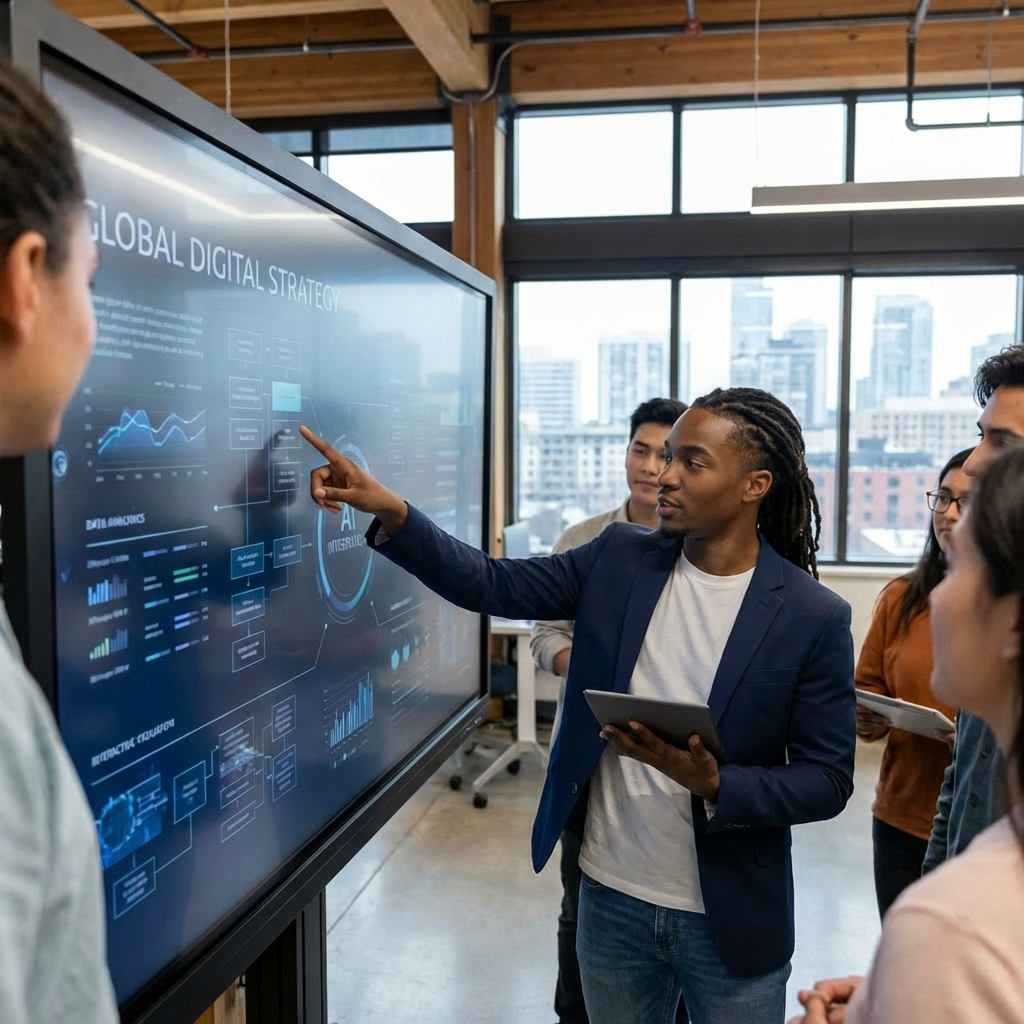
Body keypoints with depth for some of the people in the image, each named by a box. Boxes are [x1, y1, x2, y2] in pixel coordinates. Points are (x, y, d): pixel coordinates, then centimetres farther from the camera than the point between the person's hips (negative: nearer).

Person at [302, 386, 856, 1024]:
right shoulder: (619, 559, -4)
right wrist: (391, 513, -19)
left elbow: (828, 781, -10)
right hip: (612, 900, 3)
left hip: (731, 920, -2)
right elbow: (492, 585, -6)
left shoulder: (815, 617, -13)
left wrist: (715, 785, -26)